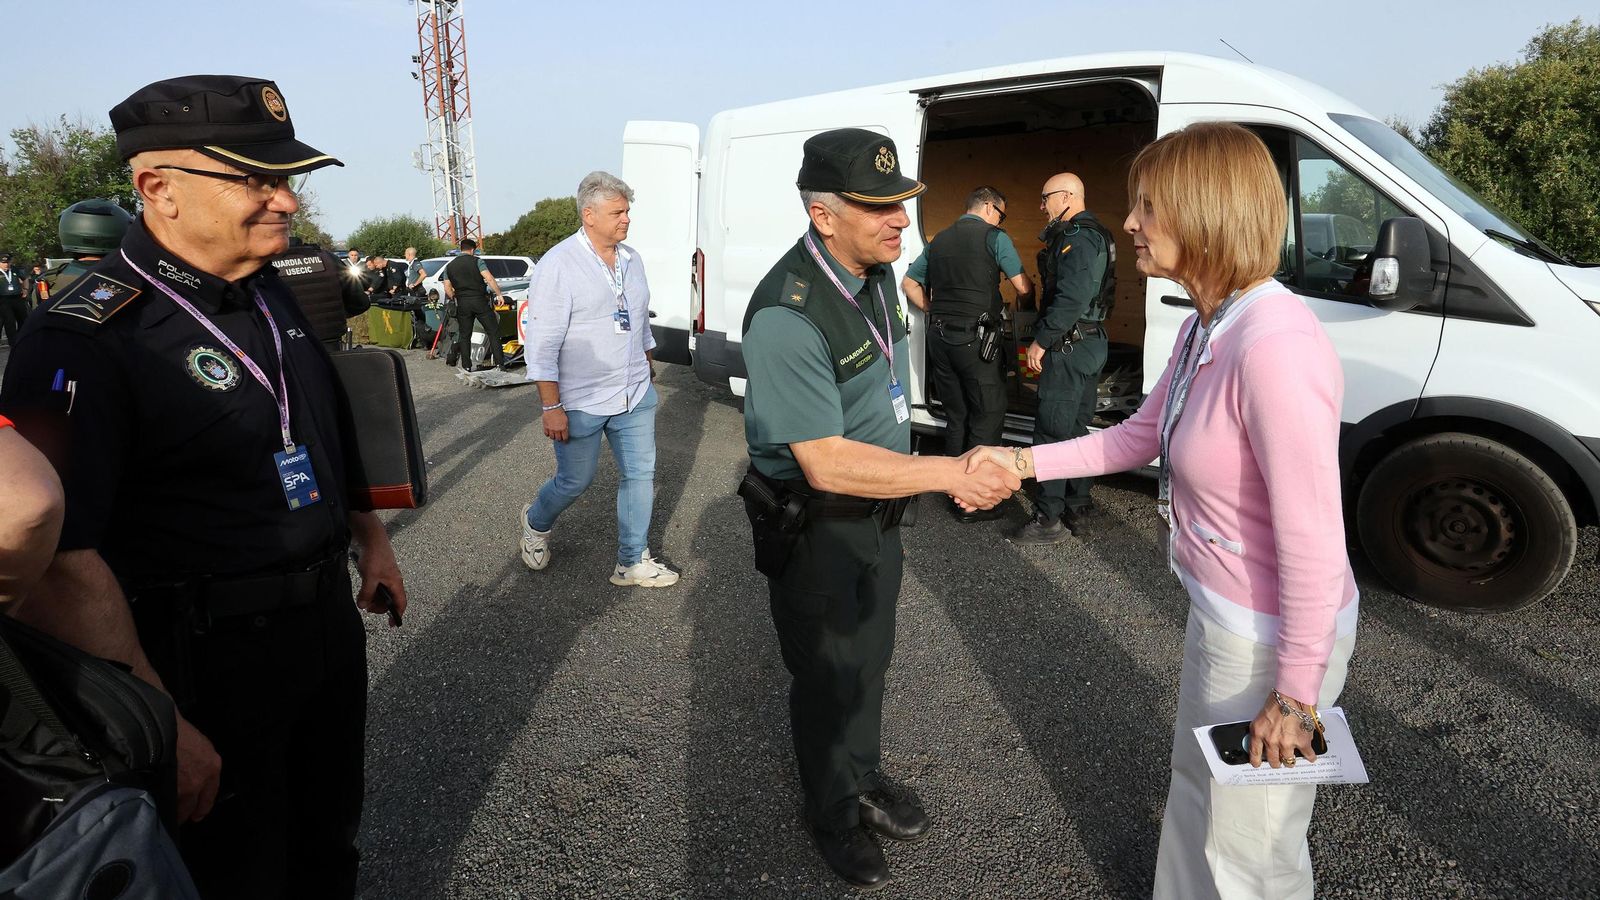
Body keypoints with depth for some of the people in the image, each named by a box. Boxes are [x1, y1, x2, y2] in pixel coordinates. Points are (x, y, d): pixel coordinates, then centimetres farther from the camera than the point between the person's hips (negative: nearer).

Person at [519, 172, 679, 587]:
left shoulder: (632, 259, 6)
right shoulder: (558, 265, -15)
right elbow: (542, 342, -17)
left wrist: (648, 366, 24)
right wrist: (551, 406, -19)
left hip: (636, 397, 6)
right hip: (581, 402, -6)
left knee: (640, 475, 7)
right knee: (574, 482, 8)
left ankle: (632, 562, 20)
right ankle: (536, 523, 40)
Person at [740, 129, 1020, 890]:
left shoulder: (875, 272, -2)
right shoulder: (787, 316, -31)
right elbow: (827, 464, -32)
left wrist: (935, 474, 12)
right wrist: (951, 473, -30)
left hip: (878, 511, 8)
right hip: (813, 526, -8)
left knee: (869, 656, 25)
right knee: (827, 676, 13)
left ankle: (864, 776, 50)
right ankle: (832, 811, 39)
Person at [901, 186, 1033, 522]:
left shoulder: (939, 240, 16)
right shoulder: (994, 237, -3)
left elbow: (909, 283, 21)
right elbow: (1024, 286, -4)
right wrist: (1021, 302, 17)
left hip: (939, 337, 7)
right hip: (975, 339, -6)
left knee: (955, 417, 14)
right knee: (988, 416, 1)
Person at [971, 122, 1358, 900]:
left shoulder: (1275, 346, -31)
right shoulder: (1209, 327, -1)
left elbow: (1313, 539, -28)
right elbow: (1140, 435, 11)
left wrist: (1294, 694, -21)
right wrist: (1025, 462, 6)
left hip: (1272, 637, -9)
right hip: (1218, 616, 9)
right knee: (1197, 788, 30)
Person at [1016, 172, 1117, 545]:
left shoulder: (1077, 237, -16)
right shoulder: (1095, 234, 18)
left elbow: (1071, 298, -25)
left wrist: (1041, 340, -20)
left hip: (1069, 347, -11)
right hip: (1090, 344, 11)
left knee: (1052, 431, -7)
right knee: (1075, 429, 16)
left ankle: (1048, 520, -3)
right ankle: (1077, 508, 25)